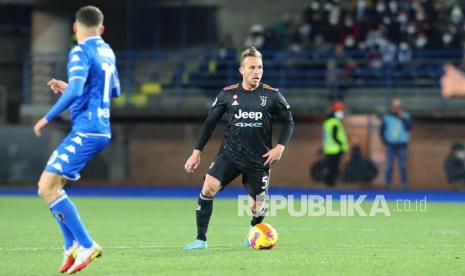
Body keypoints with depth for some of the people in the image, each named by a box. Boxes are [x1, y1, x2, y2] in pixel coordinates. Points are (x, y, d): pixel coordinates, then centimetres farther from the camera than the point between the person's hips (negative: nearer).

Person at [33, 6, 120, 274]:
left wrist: (47, 118, -14)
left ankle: (86, 245, -13)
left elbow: (75, 92, -24)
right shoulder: (107, 51, 15)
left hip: (85, 131, -9)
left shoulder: (81, 53, -11)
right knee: (51, 186, 14)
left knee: (48, 187, -11)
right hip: (101, 131, 9)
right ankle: (73, 247, 7)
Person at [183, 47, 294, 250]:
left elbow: (288, 122, 7)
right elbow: (210, 122, 9)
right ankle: (201, 239, -13)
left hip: (258, 159, 0)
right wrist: (197, 151, 6)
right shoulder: (228, 94, 1)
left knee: (257, 208, 3)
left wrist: (280, 147, -7)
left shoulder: (272, 95, -2)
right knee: (208, 187, -22)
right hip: (230, 153, 0)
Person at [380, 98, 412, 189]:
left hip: (401, 145, 0)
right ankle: (388, 185, -1)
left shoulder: (405, 116, 6)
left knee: (403, 166, -2)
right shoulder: (387, 117, 7)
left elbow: (409, 128, -9)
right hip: (390, 145, 0)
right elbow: (382, 131, 12)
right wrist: (385, 142, 2)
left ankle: (404, 185, 3)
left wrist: (402, 117, -13)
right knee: (389, 166, -3)